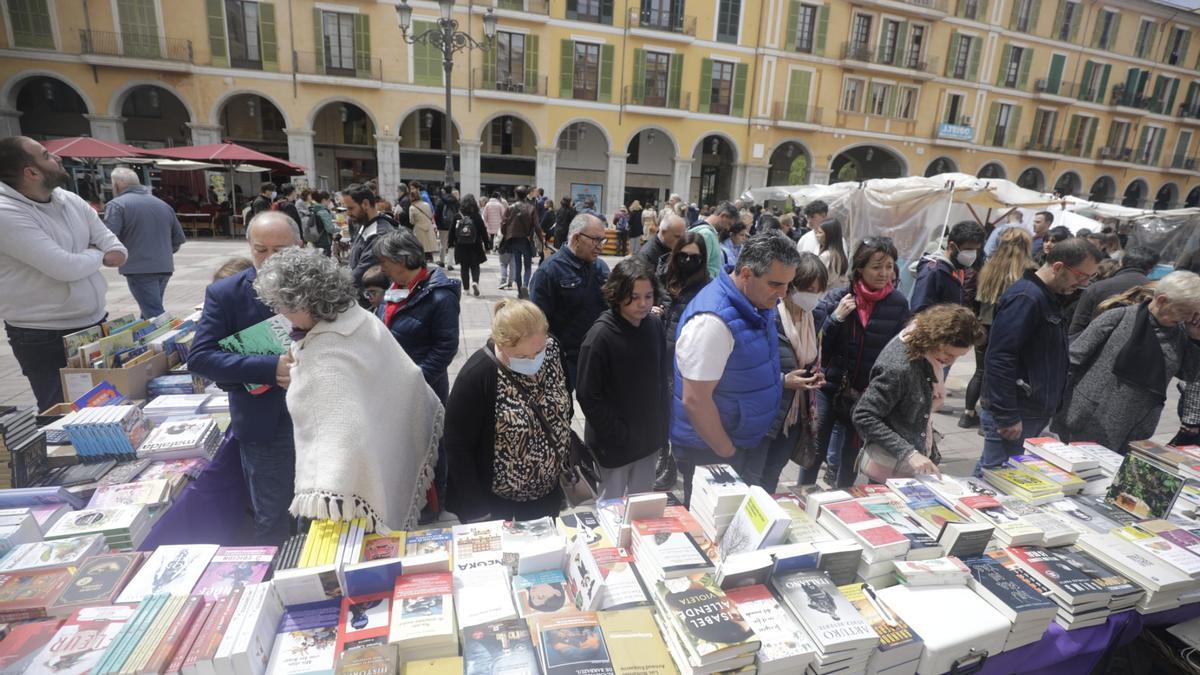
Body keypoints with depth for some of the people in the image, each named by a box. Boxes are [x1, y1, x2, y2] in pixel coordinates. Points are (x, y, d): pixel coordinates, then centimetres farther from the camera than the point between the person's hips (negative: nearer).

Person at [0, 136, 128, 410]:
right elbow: (66, 268, -24)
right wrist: (96, 254, -4)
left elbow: (117, 252, 7)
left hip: (95, 323, 7)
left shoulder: (71, 200, 6)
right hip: (45, 338, -7)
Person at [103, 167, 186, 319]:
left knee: (155, 316, -7)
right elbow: (179, 238, 17)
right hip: (165, 267, 7)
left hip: (139, 269, -7)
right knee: (149, 312, 20)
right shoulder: (163, 204, 16)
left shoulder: (117, 205, -5)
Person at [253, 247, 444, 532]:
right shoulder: (362, 317, -7)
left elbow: (341, 433, -41)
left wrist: (326, 503, -45)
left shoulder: (325, 358, -31)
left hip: (351, 480, -8)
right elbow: (410, 378, 3)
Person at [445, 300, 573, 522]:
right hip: (497, 502, -4)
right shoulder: (477, 376, -27)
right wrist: (477, 510, -16)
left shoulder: (552, 350, -12)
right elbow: (457, 446, -19)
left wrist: (563, 459, 8)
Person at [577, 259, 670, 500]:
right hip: (614, 443, -5)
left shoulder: (655, 325, -2)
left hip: (650, 438, 5)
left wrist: (663, 423, 5)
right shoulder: (601, 336, -19)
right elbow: (588, 396, -16)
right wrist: (618, 435, -15)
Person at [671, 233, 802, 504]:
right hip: (710, 452, -8)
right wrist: (728, 454, -16)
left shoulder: (757, 302, 0)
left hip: (745, 440, 8)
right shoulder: (714, 321, -29)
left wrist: (783, 380, 5)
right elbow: (695, 400, -27)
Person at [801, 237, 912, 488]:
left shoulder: (898, 303, -4)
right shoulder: (837, 297, -9)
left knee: (851, 456, 17)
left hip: (869, 394, 2)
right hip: (830, 388, -1)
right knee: (816, 450, 10)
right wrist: (836, 318, -23)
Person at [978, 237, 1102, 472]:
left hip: (1036, 413, 9)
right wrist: (1007, 416, -23)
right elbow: (999, 359, -24)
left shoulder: (1050, 297, 14)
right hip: (1016, 416, -9)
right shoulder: (1025, 298, -17)